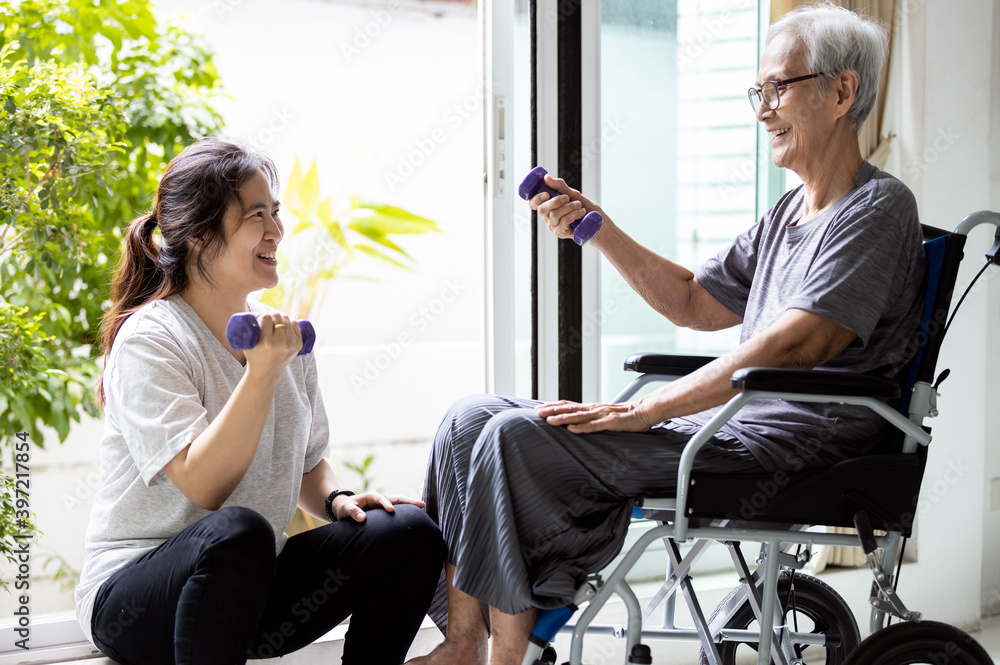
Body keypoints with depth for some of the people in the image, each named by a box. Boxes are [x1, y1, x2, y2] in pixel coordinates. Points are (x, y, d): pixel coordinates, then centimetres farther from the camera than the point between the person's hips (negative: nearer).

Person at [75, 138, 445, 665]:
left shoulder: (280, 332, 8)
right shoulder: (148, 340, -13)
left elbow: (307, 465, 19)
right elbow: (202, 486, -25)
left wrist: (337, 499, -3)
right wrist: (262, 371, -30)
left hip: (251, 588, 7)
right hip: (134, 593, -7)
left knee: (410, 532, -12)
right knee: (236, 532, -38)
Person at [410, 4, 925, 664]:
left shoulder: (879, 208, -11)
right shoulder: (790, 211, 20)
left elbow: (797, 345, -23)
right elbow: (695, 303, 26)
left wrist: (644, 409, -24)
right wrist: (597, 227, 14)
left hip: (791, 439, -10)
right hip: (734, 418, 10)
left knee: (517, 437, -22)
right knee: (473, 418, 3)